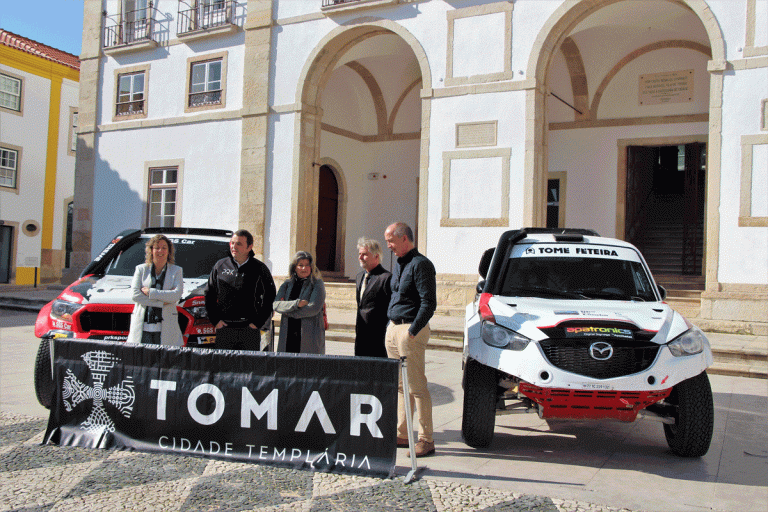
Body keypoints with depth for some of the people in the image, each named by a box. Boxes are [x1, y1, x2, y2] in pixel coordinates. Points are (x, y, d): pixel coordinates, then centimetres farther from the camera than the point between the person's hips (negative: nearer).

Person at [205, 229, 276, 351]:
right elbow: (209, 295, 14)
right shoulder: (220, 266, 9)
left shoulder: (259, 269, 3)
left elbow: (270, 298, 5)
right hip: (224, 328, 2)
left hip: (249, 329, -2)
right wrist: (215, 320, 5)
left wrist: (258, 322, -2)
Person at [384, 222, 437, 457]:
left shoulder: (420, 264, -12)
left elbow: (429, 303, -17)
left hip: (411, 330, -9)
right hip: (394, 328, 9)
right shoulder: (397, 264, 17)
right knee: (400, 385, 12)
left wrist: (412, 331, -20)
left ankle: (426, 439, 1)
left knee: (416, 387, -6)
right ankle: (402, 434, 20)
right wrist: (391, 327, 16)